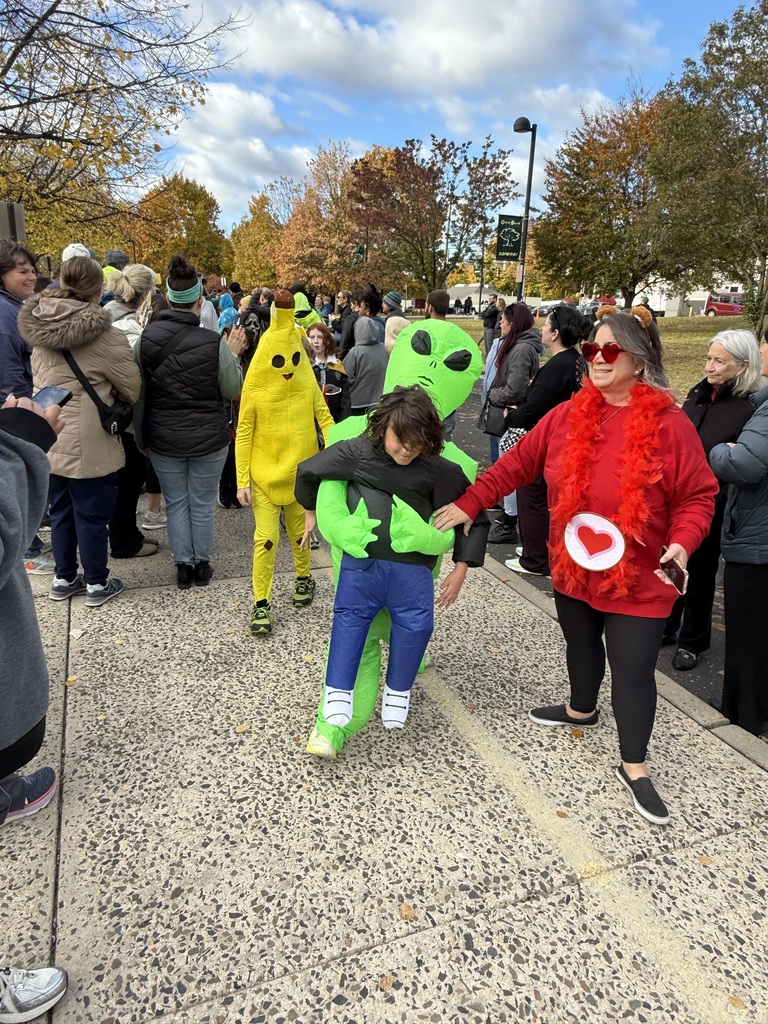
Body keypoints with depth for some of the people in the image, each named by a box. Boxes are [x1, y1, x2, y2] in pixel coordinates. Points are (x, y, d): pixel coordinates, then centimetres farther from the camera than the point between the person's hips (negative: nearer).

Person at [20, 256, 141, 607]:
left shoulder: (39, 329, 1)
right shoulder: (105, 336, -18)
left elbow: (39, 377, 13)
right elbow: (133, 389, -8)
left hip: (50, 439, 6)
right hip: (89, 444, -6)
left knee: (61, 511, 18)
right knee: (93, 515, 7)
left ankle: (64, 578, 32)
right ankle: (97, 583, 21)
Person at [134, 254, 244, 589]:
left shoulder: (146, 338, -8)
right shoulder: (214, 343, -18)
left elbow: (137, 393, 0)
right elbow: (233, 390, -6)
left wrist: (140, 436, 12)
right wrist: (233, 355, 7)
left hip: (163, 438, 2)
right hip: (208, 436, -2)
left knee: (176, 502, 15)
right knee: (202, 504, 13)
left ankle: (184, 566, 24)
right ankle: (202, 565, 26)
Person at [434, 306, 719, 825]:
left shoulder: (670, 424, -15)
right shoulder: (569, 415, -2)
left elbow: (697, 496, -10)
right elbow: (517, 464, 1)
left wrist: (682, 544, -26)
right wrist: (469, 504, -1)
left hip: (639, 579, -4)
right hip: (573, 569, 5)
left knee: (633, 670, 3)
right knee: (581, 645, 25)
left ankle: (634, 767, 23)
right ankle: (582, 710, 53)